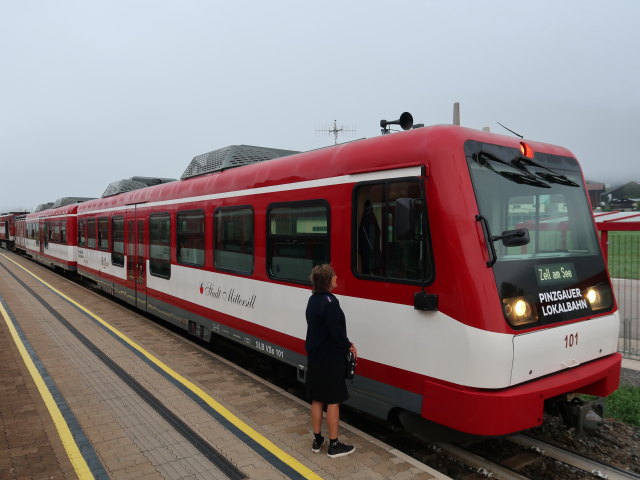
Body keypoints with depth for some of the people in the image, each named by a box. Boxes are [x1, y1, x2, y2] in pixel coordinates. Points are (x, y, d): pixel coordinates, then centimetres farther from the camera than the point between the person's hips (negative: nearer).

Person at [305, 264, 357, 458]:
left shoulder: (313, 299, 5)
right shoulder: (330, 302, -22)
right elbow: (337, 332, -24)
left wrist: (344, 344, 7)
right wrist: (349, 345, -5)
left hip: (314, 357, 8)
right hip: (330, 360, -8)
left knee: (317, 399, 16)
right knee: (333, 401, 4)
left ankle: (317, 440, 27)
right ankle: (334, 445, 14)